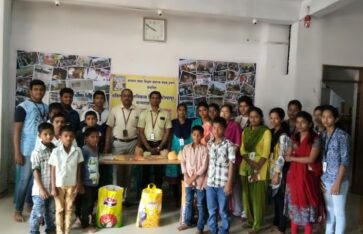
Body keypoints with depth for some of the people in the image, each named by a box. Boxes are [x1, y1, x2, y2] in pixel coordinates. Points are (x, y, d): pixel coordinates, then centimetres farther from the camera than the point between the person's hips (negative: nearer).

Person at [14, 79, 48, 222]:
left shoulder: (46, 108, 8)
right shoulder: (23, 107, -8)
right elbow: (17, 131, -10)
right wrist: (17, 153, -13)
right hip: (27, 151, -5)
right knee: (23, 180, 4)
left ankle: (30, 203, 31)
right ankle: (18, 210, 18)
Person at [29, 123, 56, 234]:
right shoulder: (37, 152, -14)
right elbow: (36, 172, -14)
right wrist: (41, 189, -16)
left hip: (53, 187, 5)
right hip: (40, 189, -5)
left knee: (51, 211, 21)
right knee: (38, 213, 5)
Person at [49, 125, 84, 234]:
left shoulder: (77, 151, -6)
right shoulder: (56, 151, -11)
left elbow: (78, 169, 1)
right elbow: (53, 170, -6)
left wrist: (79, 184, 1)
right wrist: (53, 187, -7)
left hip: (72, 185, 2)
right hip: (59, 185, -1)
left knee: (69, 209, 13)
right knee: (59, 209, 11)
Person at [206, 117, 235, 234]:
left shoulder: (229, 145, -9)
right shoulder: (209, 144, 5)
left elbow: (231, 165, -9)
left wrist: (229, 184, -11)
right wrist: (206, 178, 9)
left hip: (223, 183, -4)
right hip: (210, 182, 4)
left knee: (223, 211, 9)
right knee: (211, 210, 14)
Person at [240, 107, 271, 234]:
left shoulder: (266, 131, -6)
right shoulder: (245, 131, 9)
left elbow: (265, 153, -11)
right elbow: (242, 150, 4)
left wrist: (257, 169, -17)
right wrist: (251, 162, -13)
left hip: (259, 168, -5)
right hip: (245, 166, 5)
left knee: (257, 196, 1)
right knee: (246, 195, 11)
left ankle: (257, 224, 14)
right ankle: (250, 220, 27)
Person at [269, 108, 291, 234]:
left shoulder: (283, 135, -14)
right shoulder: (272, 132, 9)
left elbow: (281, 156, -16)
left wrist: (277, 174, -16)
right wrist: (272, 172, 11)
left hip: (281, 171, -7)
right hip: (273, 169, 7)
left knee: (281, 198, 2)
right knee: (276, 197, 15)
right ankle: (276, 223, 27)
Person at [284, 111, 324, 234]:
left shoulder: (315, 139, -9)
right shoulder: (294, 138, 7)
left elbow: (311, 159, -16)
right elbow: (287, 157, 4)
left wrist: (293, 158, -8)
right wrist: (303, 161, -11)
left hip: (308, 177, -5)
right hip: (294, 176, 5)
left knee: (307, 207, 4)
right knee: (294, 206, 12)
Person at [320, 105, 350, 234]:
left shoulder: (342, 135, -11)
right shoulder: (322, 135, 6)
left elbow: (345, 161, -14)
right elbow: (321, 158, 8)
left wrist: (338, 182, -17)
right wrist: (320, 177, 2)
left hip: (337, 180, -6)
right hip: (325, 179, 6)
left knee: (338, 212, 5)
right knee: (329, 210, 18)